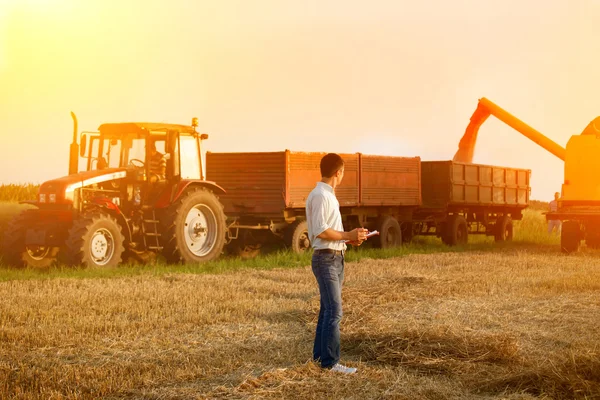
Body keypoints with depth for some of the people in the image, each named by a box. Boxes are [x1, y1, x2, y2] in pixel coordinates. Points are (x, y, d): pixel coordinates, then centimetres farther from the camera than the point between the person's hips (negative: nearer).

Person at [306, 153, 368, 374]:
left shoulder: (328, 196, 16)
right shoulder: (319, 196, -15)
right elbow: (320, 231, -22)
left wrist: (349, 238, 9)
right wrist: (348, 235, -15)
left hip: (335, 259, 10)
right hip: (325, 259, -10)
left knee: (327, 310, 12)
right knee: (334, 311, -12)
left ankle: (320, 355, 18)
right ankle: (330, 362, -10)